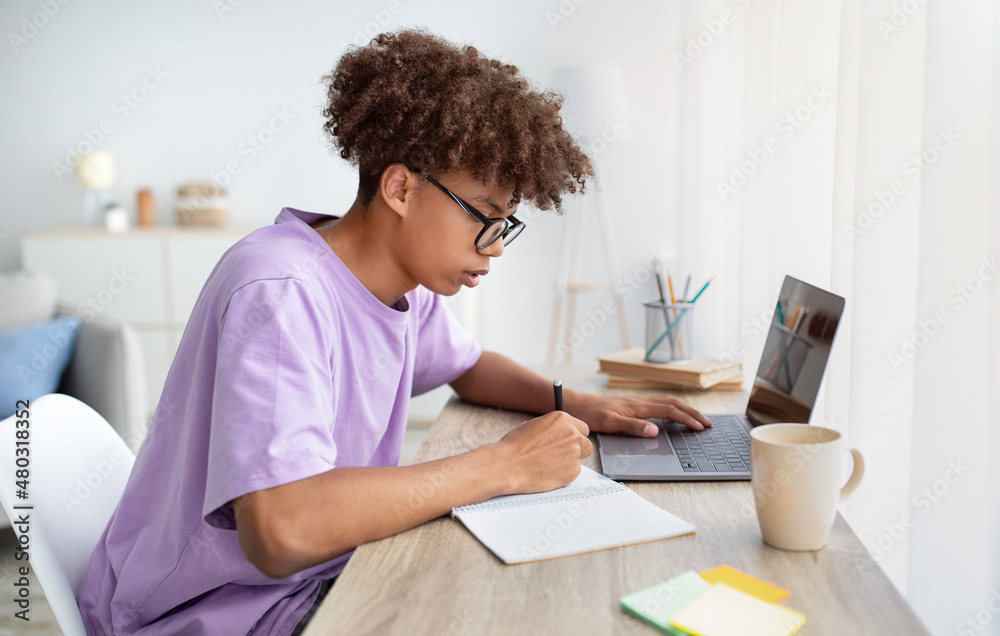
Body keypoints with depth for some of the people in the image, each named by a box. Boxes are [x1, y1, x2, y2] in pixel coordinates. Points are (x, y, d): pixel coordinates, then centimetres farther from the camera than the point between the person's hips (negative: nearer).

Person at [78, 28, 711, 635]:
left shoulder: (408, 285, 0)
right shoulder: (279, 292, -26)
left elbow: (466, 364, 22)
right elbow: (281, 531, -37)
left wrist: (573, 404, 3)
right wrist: (504, 464, -28)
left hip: (321, 577, 8)